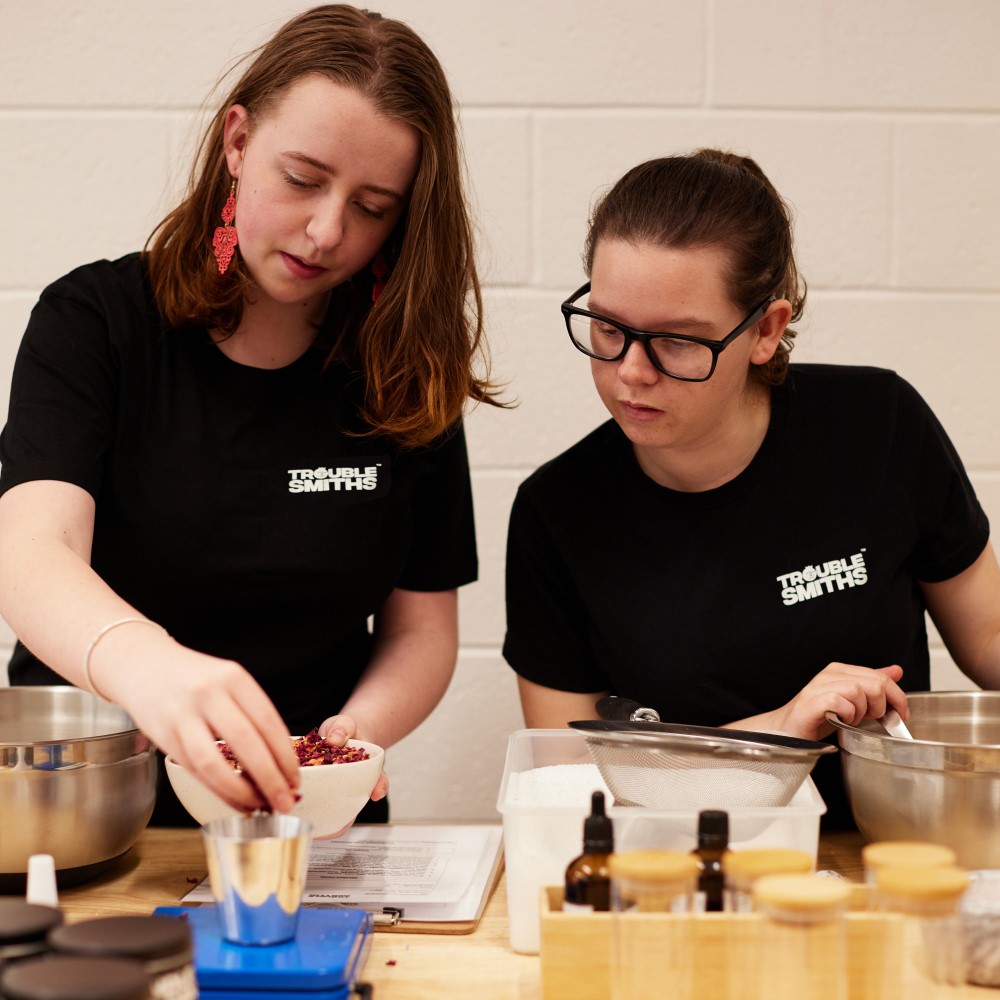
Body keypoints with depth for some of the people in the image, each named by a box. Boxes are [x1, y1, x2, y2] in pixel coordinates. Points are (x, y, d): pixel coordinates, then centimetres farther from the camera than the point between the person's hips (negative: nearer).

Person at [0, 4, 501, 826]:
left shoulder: (407, 377, 3)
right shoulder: (93, 321, -2)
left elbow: (423, 629, 7)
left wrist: (359, 731, -16)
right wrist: (144, 663, -40)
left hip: (307, 827, 1)